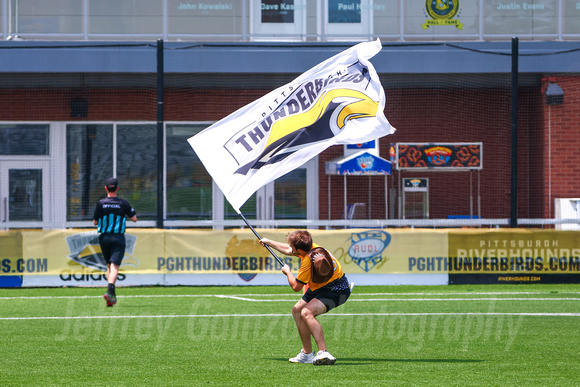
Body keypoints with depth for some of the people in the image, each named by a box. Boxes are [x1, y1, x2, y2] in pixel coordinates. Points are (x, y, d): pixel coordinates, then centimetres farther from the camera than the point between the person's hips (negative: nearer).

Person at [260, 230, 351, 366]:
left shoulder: (309, 260, -29)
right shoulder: (309, 247, -1)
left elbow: (296, 286, -18)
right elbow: (288, 250, 23)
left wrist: (287, 272, 2)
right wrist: (268, 242, 36)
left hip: (337, 290, -11)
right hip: (323, 287, 11)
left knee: (306, 313, -31)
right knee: (297, 310, 19)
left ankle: (324, 353, -39)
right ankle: (307, 353, 25)